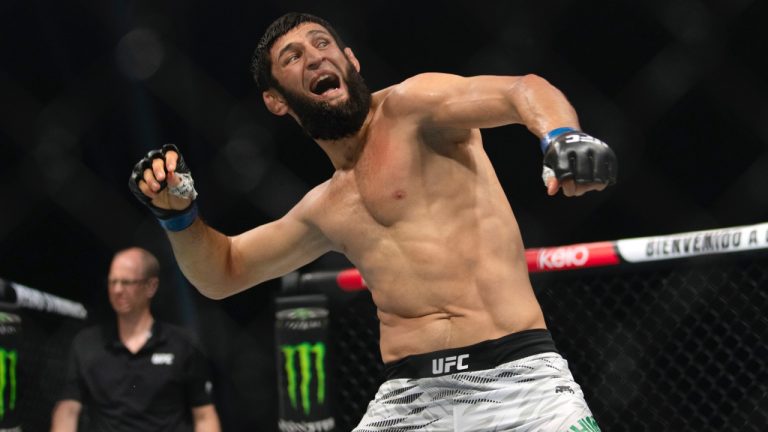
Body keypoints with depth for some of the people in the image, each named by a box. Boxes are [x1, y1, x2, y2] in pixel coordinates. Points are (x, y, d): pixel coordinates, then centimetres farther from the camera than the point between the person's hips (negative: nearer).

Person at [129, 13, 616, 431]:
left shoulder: (410, 106, 0)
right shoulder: (327, 210, 19)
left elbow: (525, 90, -16)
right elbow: (223, 272, 31)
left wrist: (562, 136, -38)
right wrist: (178, 211, 12)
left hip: (516, 376, -5)